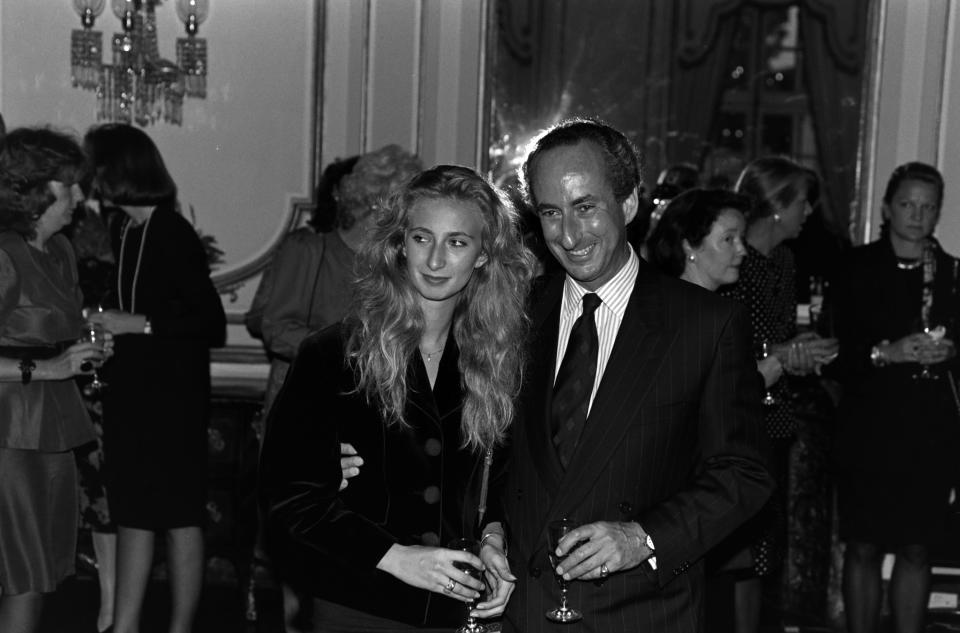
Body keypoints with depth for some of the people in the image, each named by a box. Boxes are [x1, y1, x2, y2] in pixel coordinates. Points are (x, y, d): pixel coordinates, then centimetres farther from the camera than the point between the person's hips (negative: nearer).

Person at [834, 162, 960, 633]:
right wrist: (886, 352, -19)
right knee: (863, 546, 3)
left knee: (917, 549, 7)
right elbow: (835, 348, -5)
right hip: (869, 428, -2)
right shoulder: (859, 267, 0)